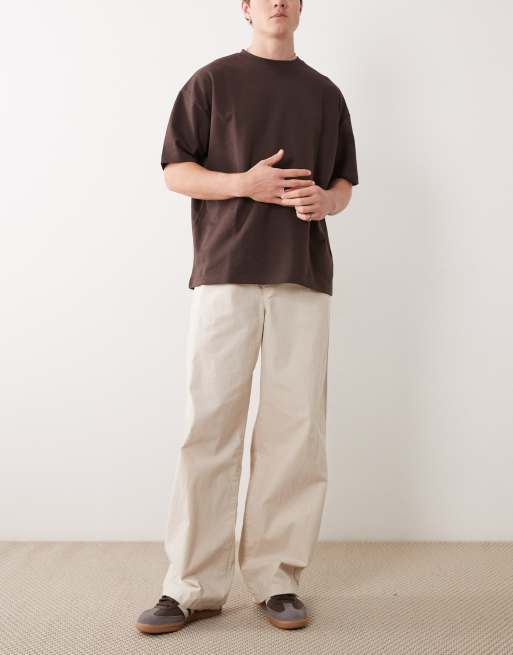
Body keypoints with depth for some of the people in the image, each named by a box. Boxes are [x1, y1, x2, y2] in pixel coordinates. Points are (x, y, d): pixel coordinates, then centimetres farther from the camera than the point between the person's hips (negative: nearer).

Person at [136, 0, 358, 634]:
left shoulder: (325, 93, 20)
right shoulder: (212, 81, 11)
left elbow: (343, 183, 21)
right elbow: (175, 171, 6)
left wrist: (323, 200, -3)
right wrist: (245, 183, -11)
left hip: (304, 277, 3)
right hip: (225, 275, -2)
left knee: (296, 429, 0)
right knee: (209, 424, -5)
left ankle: (277, 579, 12)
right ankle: (193, 585, 5)